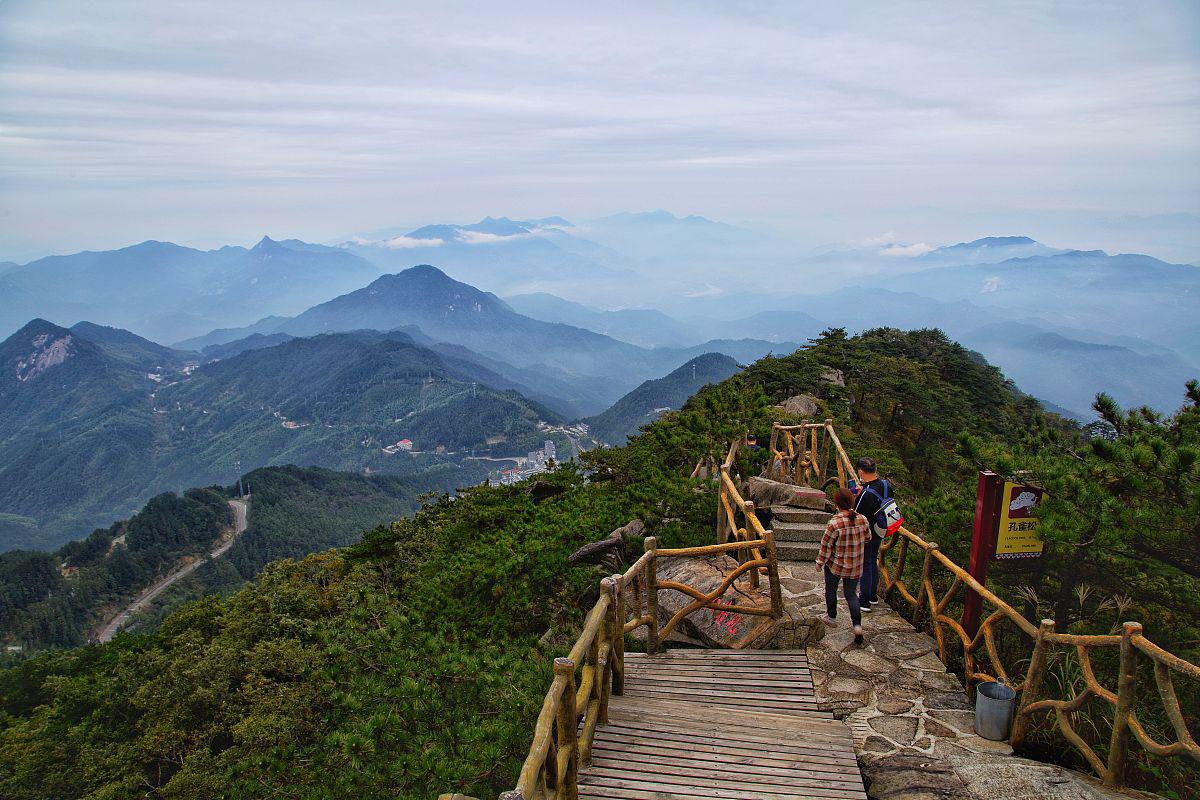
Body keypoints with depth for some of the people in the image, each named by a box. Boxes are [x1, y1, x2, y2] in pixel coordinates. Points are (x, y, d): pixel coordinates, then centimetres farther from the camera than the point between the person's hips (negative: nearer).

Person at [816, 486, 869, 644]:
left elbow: (826, 545, -16)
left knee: (831, 590, 20)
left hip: (835, 564, -4)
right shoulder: (862, 520, -10)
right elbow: (867, 538, 7)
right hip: (855, 566, 4)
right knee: (851, 594, 14)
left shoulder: (835, 523, -25)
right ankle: (857, 625, 0)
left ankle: (831, 617, 37)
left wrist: (820, 561, -2)